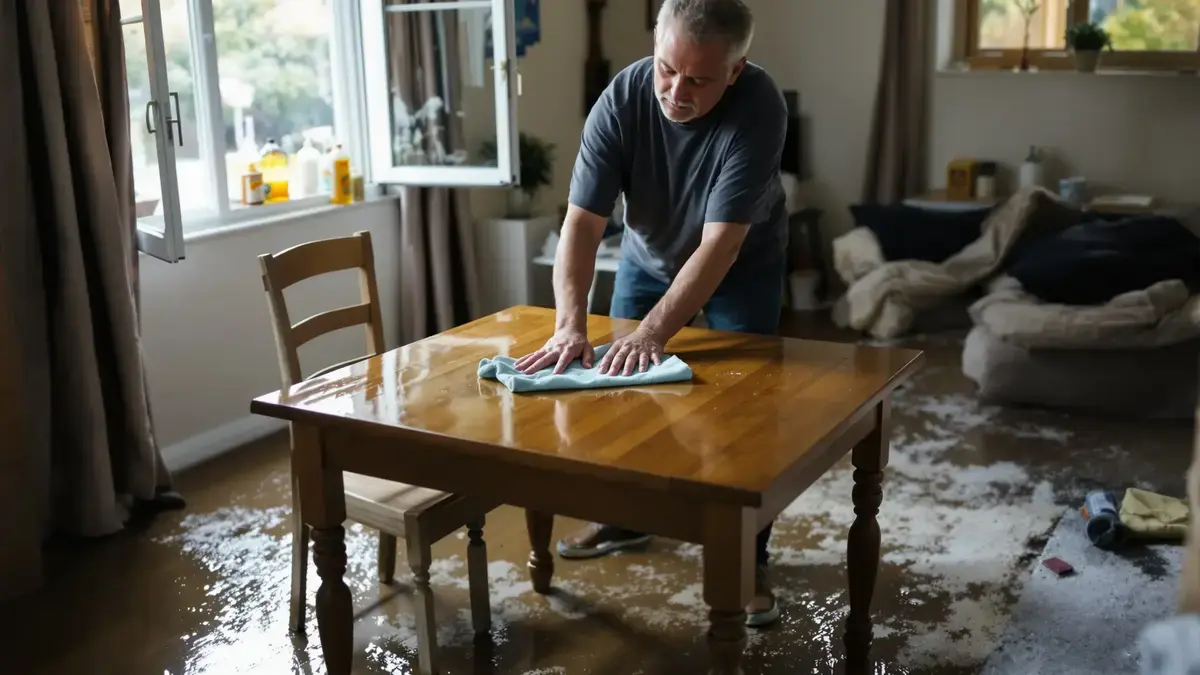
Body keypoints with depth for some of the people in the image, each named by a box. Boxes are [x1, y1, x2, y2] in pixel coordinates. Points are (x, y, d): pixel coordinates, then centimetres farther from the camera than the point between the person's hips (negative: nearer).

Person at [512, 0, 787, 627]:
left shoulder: (758, 107, -35)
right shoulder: (621, 99, -28)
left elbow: (721, 244, -38)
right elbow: (581, 223, -31)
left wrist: (652, 331, -45)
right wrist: (570, 327, -43)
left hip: (743, 265, -3)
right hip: (648, 257, 3)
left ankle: (748, 560, 7)